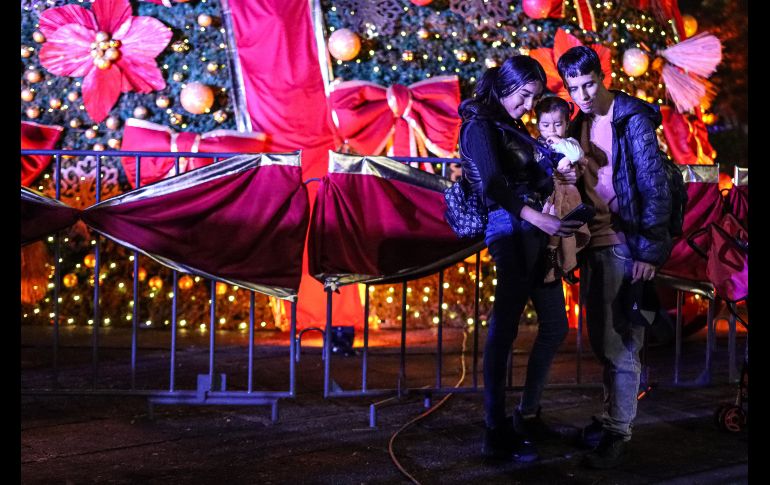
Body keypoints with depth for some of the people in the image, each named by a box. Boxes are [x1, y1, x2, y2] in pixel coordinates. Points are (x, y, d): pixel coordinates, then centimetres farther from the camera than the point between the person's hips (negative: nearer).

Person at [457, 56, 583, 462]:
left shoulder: (515, 129, 20)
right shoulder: (480, 127, -6)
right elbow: (494, 186, -19)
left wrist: (557, 178, 4)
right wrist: (539, 218, -30)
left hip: (534, 234, 10)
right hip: (511, 234, -10)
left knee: (555, 325, 14)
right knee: (504, 328, -9)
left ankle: (529, 412, 26)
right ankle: (497, 434, -6)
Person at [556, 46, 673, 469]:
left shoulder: (632, 119, -9)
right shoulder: (580, 125, 12)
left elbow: (655, 187, -13)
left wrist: (650, 249, -17)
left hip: (626, 246, -7)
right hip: (596, 244, 7)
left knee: (620, 343, -3)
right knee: (601, 340, 13)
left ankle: (618, 434, 5)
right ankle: (611, 415, 25)